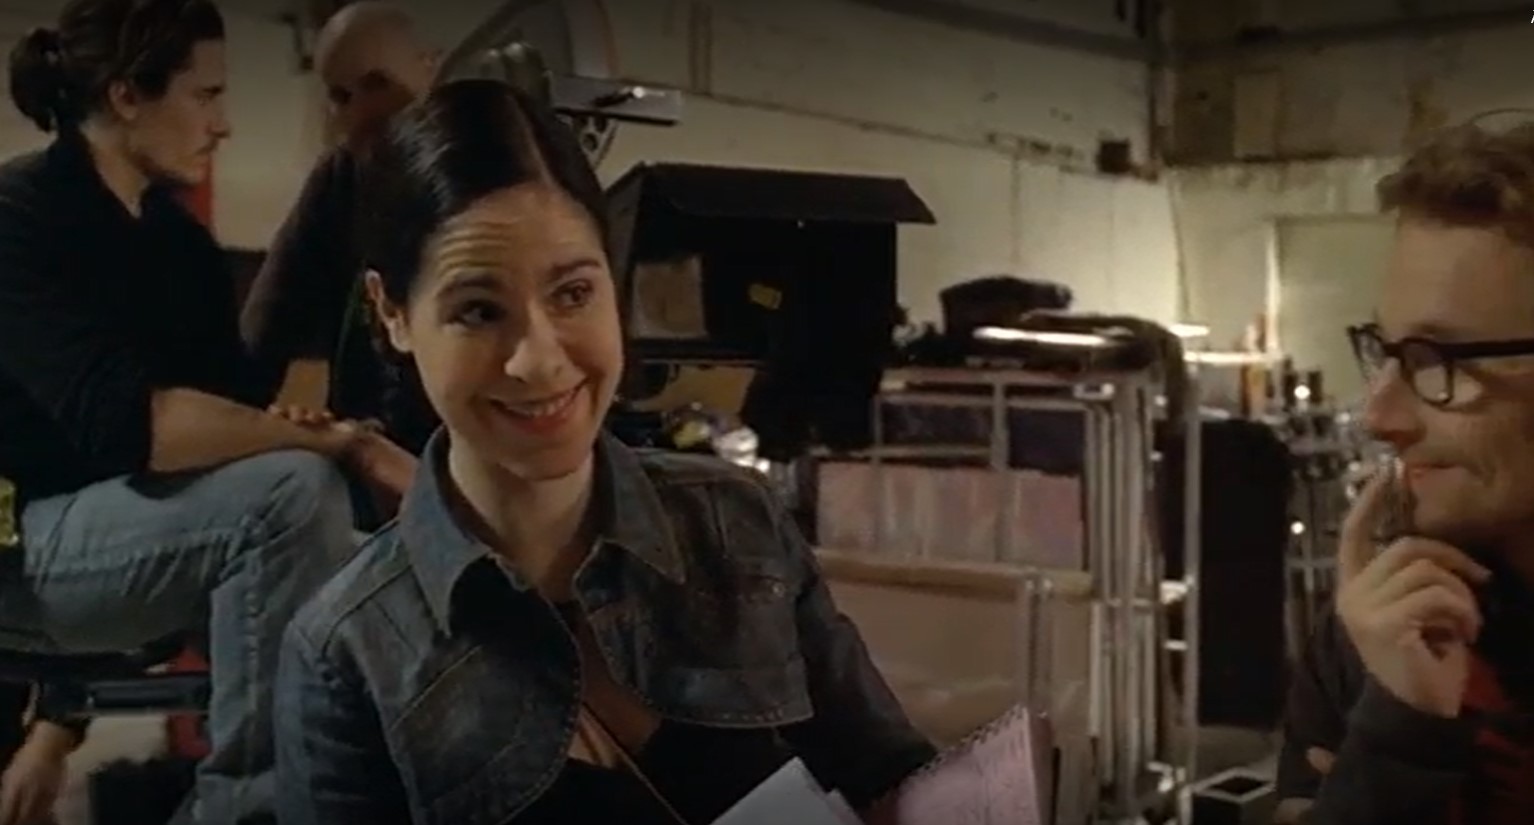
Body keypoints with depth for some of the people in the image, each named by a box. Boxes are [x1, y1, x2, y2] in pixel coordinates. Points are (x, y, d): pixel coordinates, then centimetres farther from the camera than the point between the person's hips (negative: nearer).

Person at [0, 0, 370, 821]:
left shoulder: (176, 233, 8)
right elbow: (125, 425, -31)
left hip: (140, 527, 8)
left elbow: (241, 400, 2)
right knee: (291, 490, -29)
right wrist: (323, 439, -25)